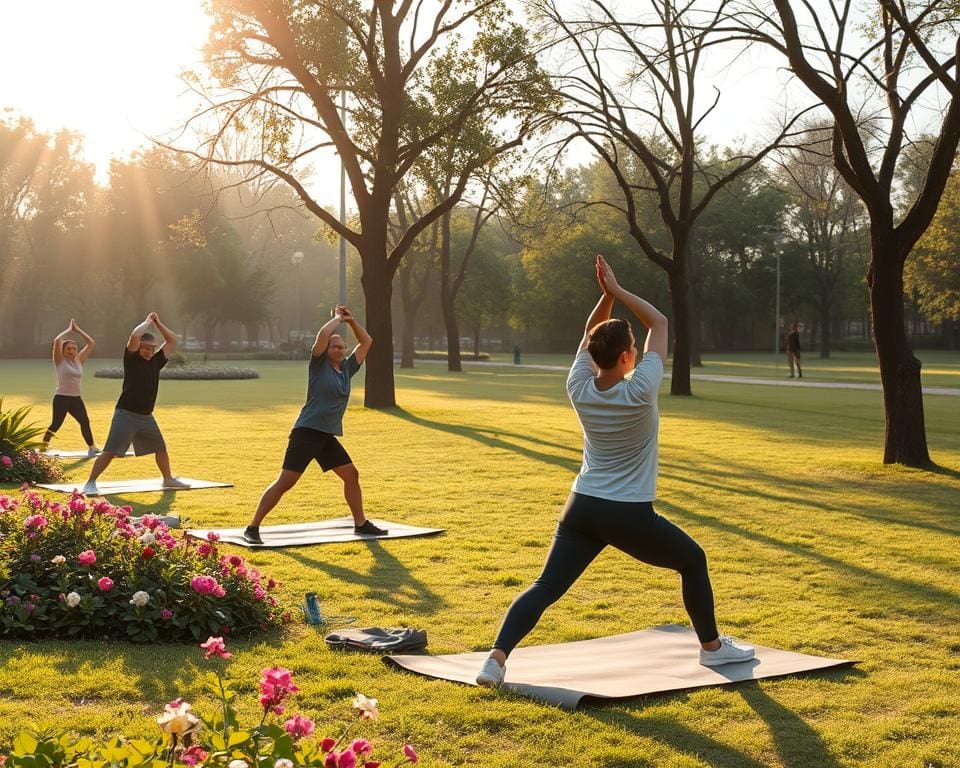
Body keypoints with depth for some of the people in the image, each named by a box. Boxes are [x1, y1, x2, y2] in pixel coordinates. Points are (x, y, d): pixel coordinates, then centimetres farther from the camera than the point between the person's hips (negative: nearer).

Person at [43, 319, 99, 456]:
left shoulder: (79, 360, 10)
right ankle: (43, 446, 7)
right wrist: (69, 330, -5)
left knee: (85, 421, 2)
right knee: (56, 424, -4)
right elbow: (57, 341, -19)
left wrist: (77, 330, 7)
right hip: (61, 398, -5)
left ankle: (92, 447, 7)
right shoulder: (60, 360, -4)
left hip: (76, 398, 5)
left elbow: (91, 343, 10)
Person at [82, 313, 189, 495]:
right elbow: (134, 335, -24)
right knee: (110, 451, -13)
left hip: (146, 416, 7)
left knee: (161, 448, 18)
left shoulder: (156, 361, 7)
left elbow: (172, 341, 13)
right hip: (126, 414, -7)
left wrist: (158, 324, 7)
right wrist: (148, 322, -9)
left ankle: (168, 479, 36)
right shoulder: (132, 359, -8)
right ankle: (90, 483, -10)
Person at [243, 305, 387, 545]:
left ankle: (361, 524, 26)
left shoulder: (347, 368, 12)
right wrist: (338, 318, -4)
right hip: (306, 432, -7)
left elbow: (366, 342, 21)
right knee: (285, 482, -12)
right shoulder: (319, 364, -4)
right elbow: (322, 334, -20)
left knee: (351, 475, 12)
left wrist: (351, 320, 10)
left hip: (328, 436, 7)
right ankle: (253, 529, -10)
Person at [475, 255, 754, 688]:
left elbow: (589, 337, 14)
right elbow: (659, 323, -7)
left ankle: (497, 657, -16)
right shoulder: (640, 391, -17)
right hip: (630, 516, -4)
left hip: (582, 509, 4)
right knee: (693, 560, 19)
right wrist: (617, 290, -6)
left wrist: (605, 294, 1)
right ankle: (712, 647, 28)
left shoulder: (579, 390, -4)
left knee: (546, 588, 1)